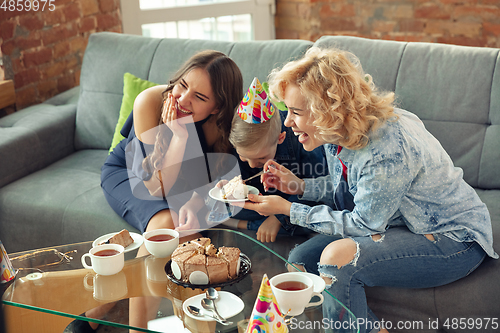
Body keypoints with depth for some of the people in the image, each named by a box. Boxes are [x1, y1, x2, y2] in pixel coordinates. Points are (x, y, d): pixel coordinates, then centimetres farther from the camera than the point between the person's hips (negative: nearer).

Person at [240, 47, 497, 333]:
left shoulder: (389, 150, -33)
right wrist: (298, 186, -2)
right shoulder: (337, 132, -5)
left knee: (337, 258, -30)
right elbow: (346, 189, 13)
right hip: (400, 224, 9)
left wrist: (287, 209, -17)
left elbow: (364, 224, -22)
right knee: (300, 261, -2)